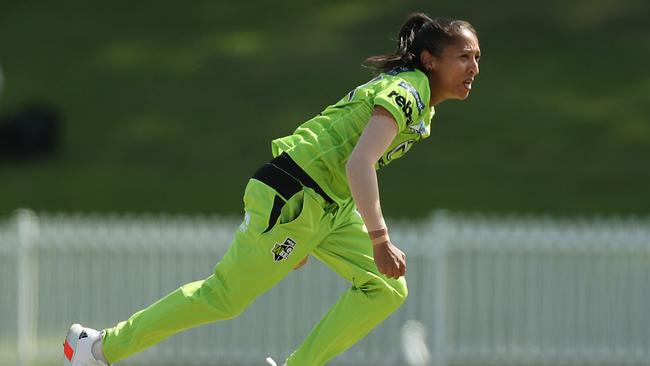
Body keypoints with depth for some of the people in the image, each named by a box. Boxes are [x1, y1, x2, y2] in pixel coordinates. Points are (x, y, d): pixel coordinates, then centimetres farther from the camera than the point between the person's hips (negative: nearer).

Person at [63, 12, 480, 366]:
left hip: (328, 206, 10)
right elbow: (358, 166, -30)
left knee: (387, 290, -1)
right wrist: (380, 240, -34)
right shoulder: (406, 93, -18)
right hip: (291, 197, -10)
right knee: (224, 296, -4)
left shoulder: (410, 91, 13)